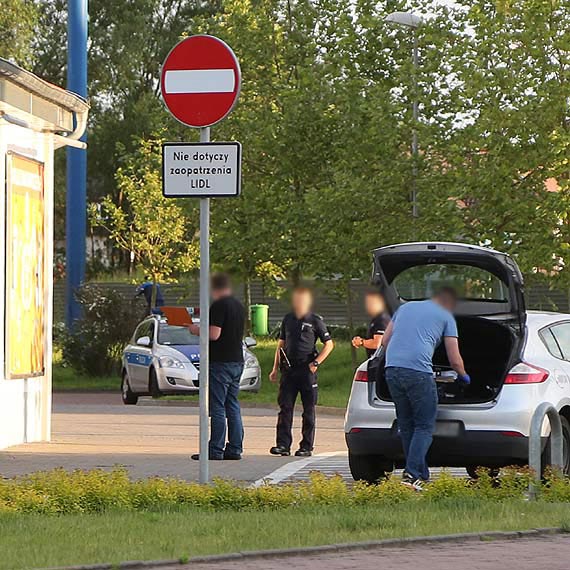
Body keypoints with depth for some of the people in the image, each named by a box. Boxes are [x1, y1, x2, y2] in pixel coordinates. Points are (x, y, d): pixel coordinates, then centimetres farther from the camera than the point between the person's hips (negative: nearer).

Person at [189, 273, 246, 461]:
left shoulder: (218, 306, -13)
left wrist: (197, 330, -2)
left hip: (220, 362, -8)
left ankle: (215, 450, -6)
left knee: (217, 407, -6)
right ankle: (235, 449, 11)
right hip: (237, 361, 8)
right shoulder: (239, 306, 13)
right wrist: (204, 328, 26)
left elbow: (214, 334, -20)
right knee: (233, 406, 11)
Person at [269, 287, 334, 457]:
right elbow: (281, 344, 19)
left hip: (307, 370, -4)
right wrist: (275, 368, 13)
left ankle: (306, 447, 6)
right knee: (285, 408, -3)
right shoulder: (288, 319, 13)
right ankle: (283, 445, -3)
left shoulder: (315, 321, 1)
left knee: (308, 410, 1)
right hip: (288, 369, 4)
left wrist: (316, 363, -7)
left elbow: (329, 344, 3)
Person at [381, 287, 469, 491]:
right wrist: (463, 376, 31)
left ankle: (422, 475, 17)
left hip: (392, 369, 5)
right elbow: (455, 360, 11)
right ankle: (412, 474, -14)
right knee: (424, 426, 1)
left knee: (406, 425, 15)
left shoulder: (405, 307, 25)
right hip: (419, 372, -5)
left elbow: (385, 340, 27)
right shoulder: (445, 317, 11)